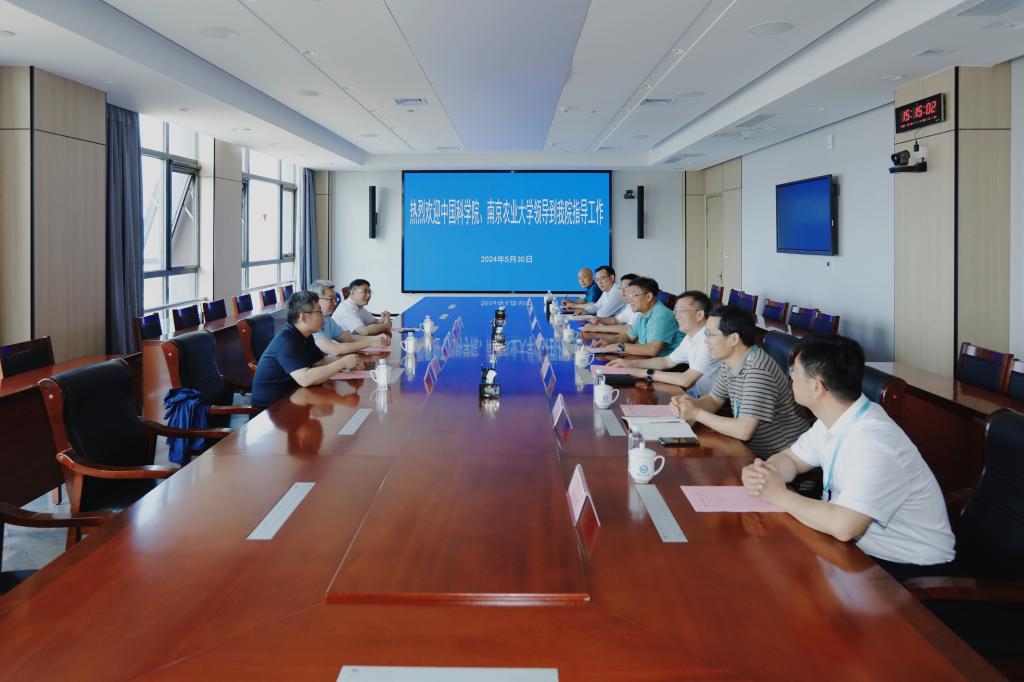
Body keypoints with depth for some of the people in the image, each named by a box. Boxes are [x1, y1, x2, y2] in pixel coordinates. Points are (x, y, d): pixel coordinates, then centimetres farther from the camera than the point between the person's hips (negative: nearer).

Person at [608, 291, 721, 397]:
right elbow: (667, 361, 20)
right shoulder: (691, 337, 7)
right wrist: (631, 363, 10)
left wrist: (648, 373, -17)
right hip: (696, 393, 8)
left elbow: (686, 380, -27)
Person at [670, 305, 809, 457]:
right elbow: (714, 400, 15)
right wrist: (690, 404, -8)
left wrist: (696, 413, -19)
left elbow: (744, 431, -29)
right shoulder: (731, 362, 3)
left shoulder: (758, 371, -26)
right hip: (753, 450, 8)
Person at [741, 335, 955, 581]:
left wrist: (780, 495, -21)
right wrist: (760, 473, -12)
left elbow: (842, 526, -36)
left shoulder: (874, 444, -30)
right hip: (865, 547, 8)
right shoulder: (833, 420, -2)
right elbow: (791, 459, 11)